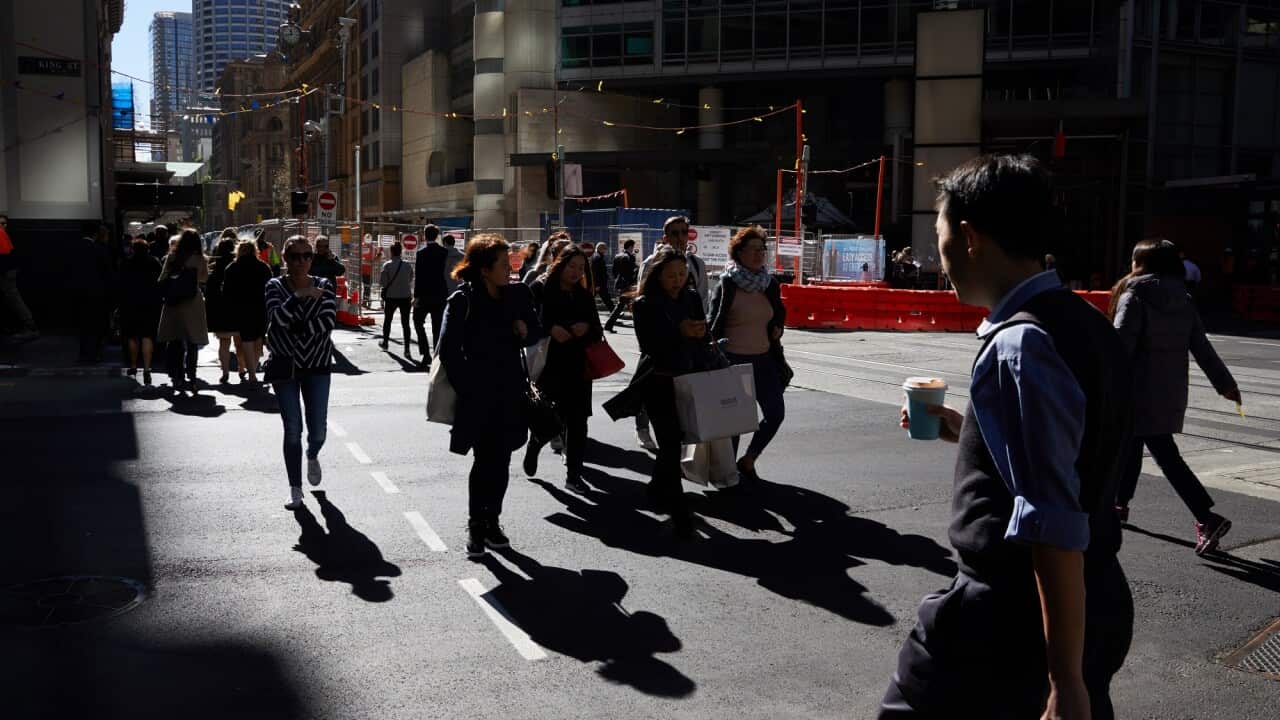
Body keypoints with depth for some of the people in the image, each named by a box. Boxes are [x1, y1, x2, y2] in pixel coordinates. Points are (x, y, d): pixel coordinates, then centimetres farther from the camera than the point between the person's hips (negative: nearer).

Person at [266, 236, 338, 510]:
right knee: (292, 429, -1)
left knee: (318, 428, -1)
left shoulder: (323, 286, 2)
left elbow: (328, 322, -13)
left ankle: (312, 457, 36)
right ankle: (295, 489, 11)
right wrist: (299, 296, -26)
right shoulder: (275, 286, -1)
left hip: (316, 364, 1)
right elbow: (277, 318, -19)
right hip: (284, 364, -1)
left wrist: (296, 328, -18)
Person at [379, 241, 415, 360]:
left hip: (391, 297, -1)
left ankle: (385, 342, 36)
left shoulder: (387, 265, -10)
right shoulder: (408, 266, -2)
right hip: (405, 297, 1)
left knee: (387, 320, 20)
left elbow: (382, 282, -9)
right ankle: (407, 349, -9)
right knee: (405, 323, 0)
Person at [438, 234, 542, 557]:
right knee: (484, 461, -3)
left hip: (510, 393, 4)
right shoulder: (462, 301, -9)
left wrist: (526, 330, -8)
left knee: (500, 461, 8)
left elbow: (536, 332, 15)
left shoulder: (518, 295, 4)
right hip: (478, 396, -4)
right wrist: (467, 387, -11)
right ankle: (475, 526, 9)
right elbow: (449, 350, -8)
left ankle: (492, 521, 20)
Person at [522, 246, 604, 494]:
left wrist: (587, 328, -8)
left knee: (577, 421, 1)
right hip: (547, 364, -4)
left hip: (578, 366, 4)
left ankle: (573, 474, 9)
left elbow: (597, 332, 14)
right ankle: (534, 446, 33)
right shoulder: (541, 288, -1)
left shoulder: (584, 296, 12)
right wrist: (550, 329, -20)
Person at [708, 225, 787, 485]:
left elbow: (780, 312, 24)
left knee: (776, 413, 1)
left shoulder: (770, 283, 8)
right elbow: (714, 324, -6)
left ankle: (747, 461, 20)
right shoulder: (726, 285, -8)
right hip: (733, 359, -5)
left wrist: (777, 328, 3)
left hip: (764, 359, 5)